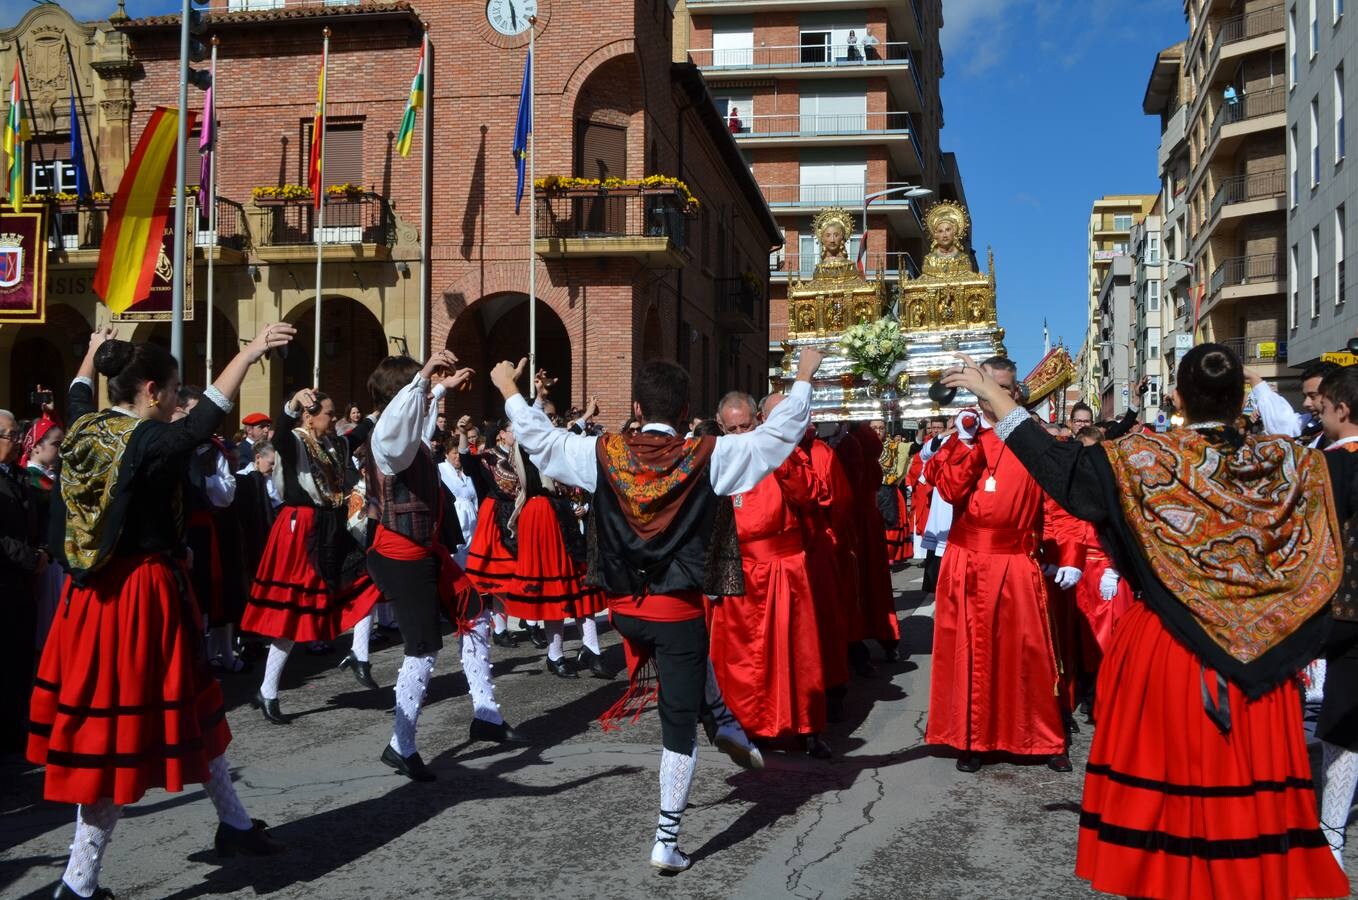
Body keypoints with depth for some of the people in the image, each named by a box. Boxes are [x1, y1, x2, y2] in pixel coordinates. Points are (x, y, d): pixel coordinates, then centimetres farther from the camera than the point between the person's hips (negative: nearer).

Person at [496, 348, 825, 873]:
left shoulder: (603, 454, -5)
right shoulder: (707, 457, -11)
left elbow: (537, 437, 6)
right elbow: (779, 434, -6)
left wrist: (508, 388, 21)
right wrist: (804, 376, 9)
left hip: (624, 607, 4)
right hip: (678, 609, -3)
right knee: (679, 728, 7)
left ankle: (727, 720, 37)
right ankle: (667, 842, 10)